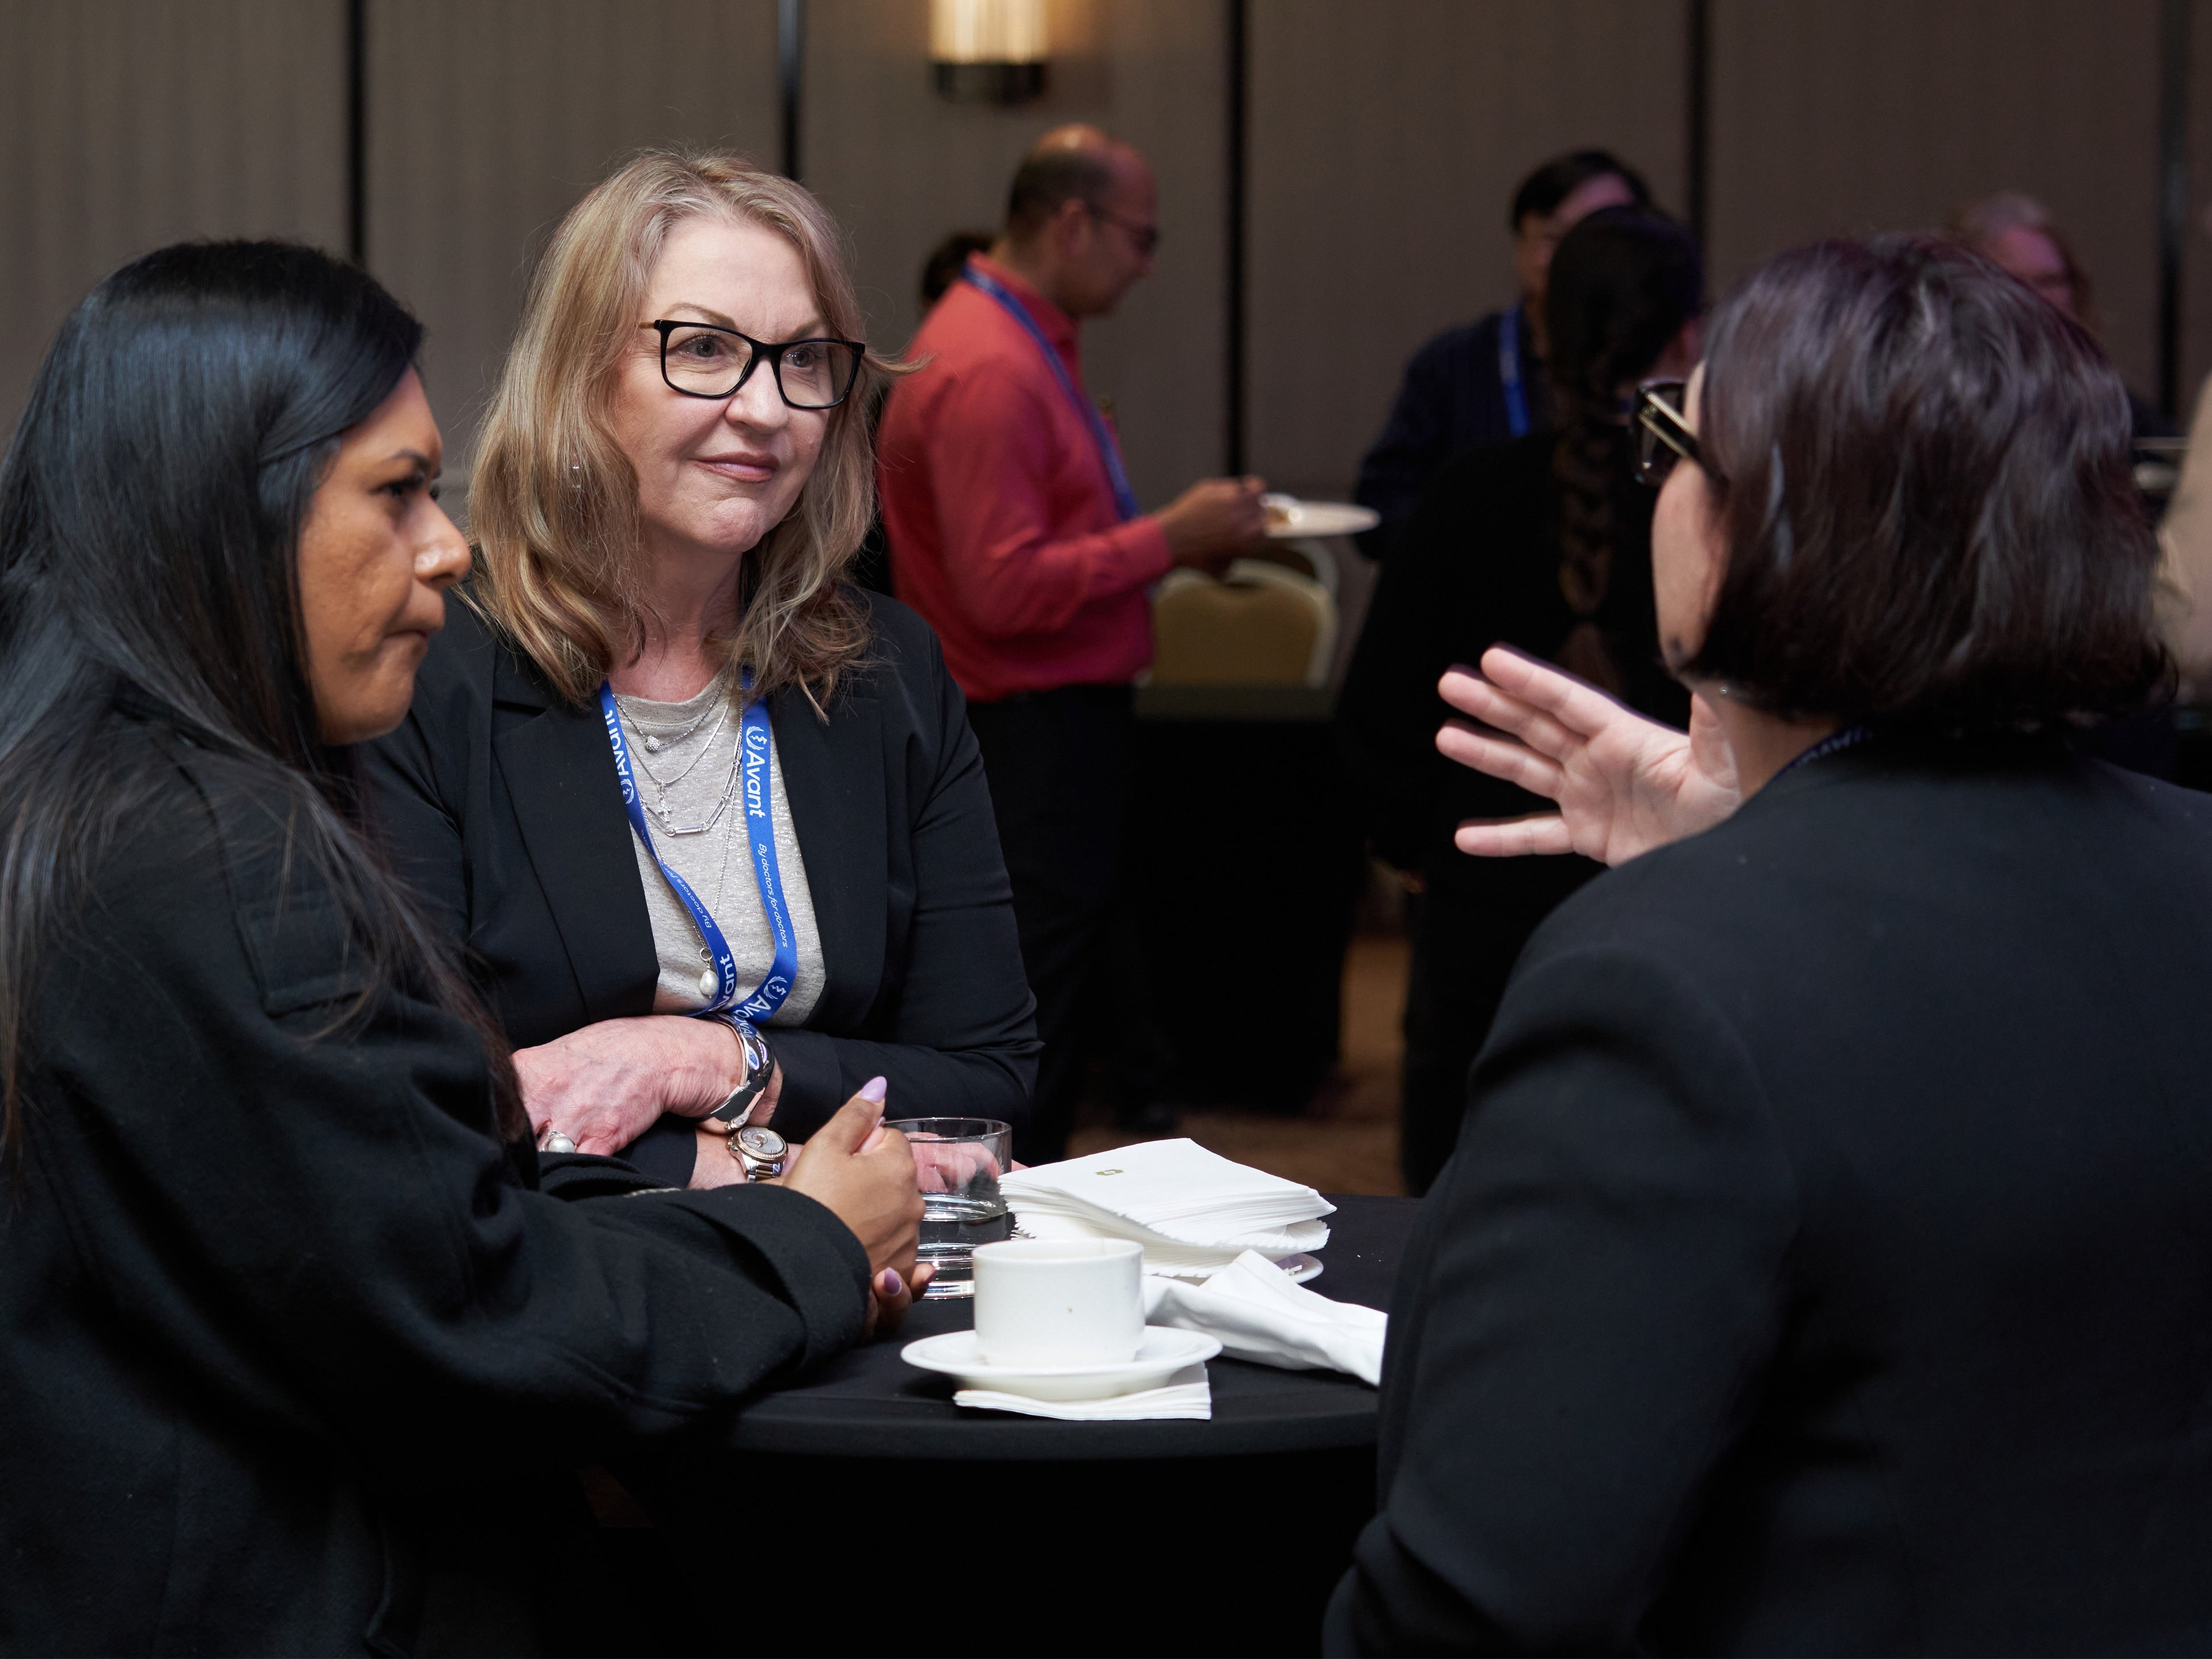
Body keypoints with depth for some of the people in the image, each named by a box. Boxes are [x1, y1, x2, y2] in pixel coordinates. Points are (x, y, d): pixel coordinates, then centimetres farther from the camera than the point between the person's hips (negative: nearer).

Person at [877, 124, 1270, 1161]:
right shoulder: (987, 371, -18)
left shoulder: (1030, 345, 16)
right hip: (1031, 732, -11)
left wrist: (1182, 537, 11)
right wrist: (1168, 539, -17)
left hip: (1067, 716, 11)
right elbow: (1007, 588, -23)